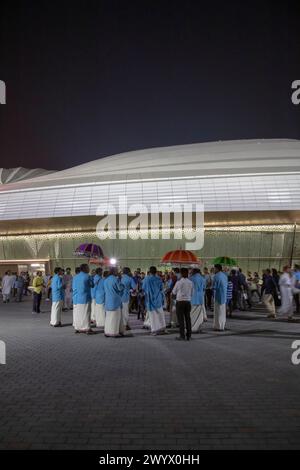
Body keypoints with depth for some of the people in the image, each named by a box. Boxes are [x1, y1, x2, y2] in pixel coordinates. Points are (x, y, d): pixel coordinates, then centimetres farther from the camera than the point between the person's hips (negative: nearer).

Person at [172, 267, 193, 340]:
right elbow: (191, 293, 11)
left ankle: (182, 335, 3)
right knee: (188, 318, 10)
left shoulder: (178, 282, -11)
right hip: (188, 301, 4)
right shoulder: (190, 282, 1)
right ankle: (189, 335, 14)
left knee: (181, 319, 1)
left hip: (180, 302, -4)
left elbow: (174, 292, 1)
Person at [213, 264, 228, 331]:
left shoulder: (216, 276, -15)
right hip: (224, 295, 8)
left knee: (218, 311, -2)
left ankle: (219, 326, 1)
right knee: (223, 311, 15)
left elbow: (214, 287, -14)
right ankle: (223, 325, 22)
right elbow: (226, 285, 15)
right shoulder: (225, 275, 11)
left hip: (219, 295, -8)